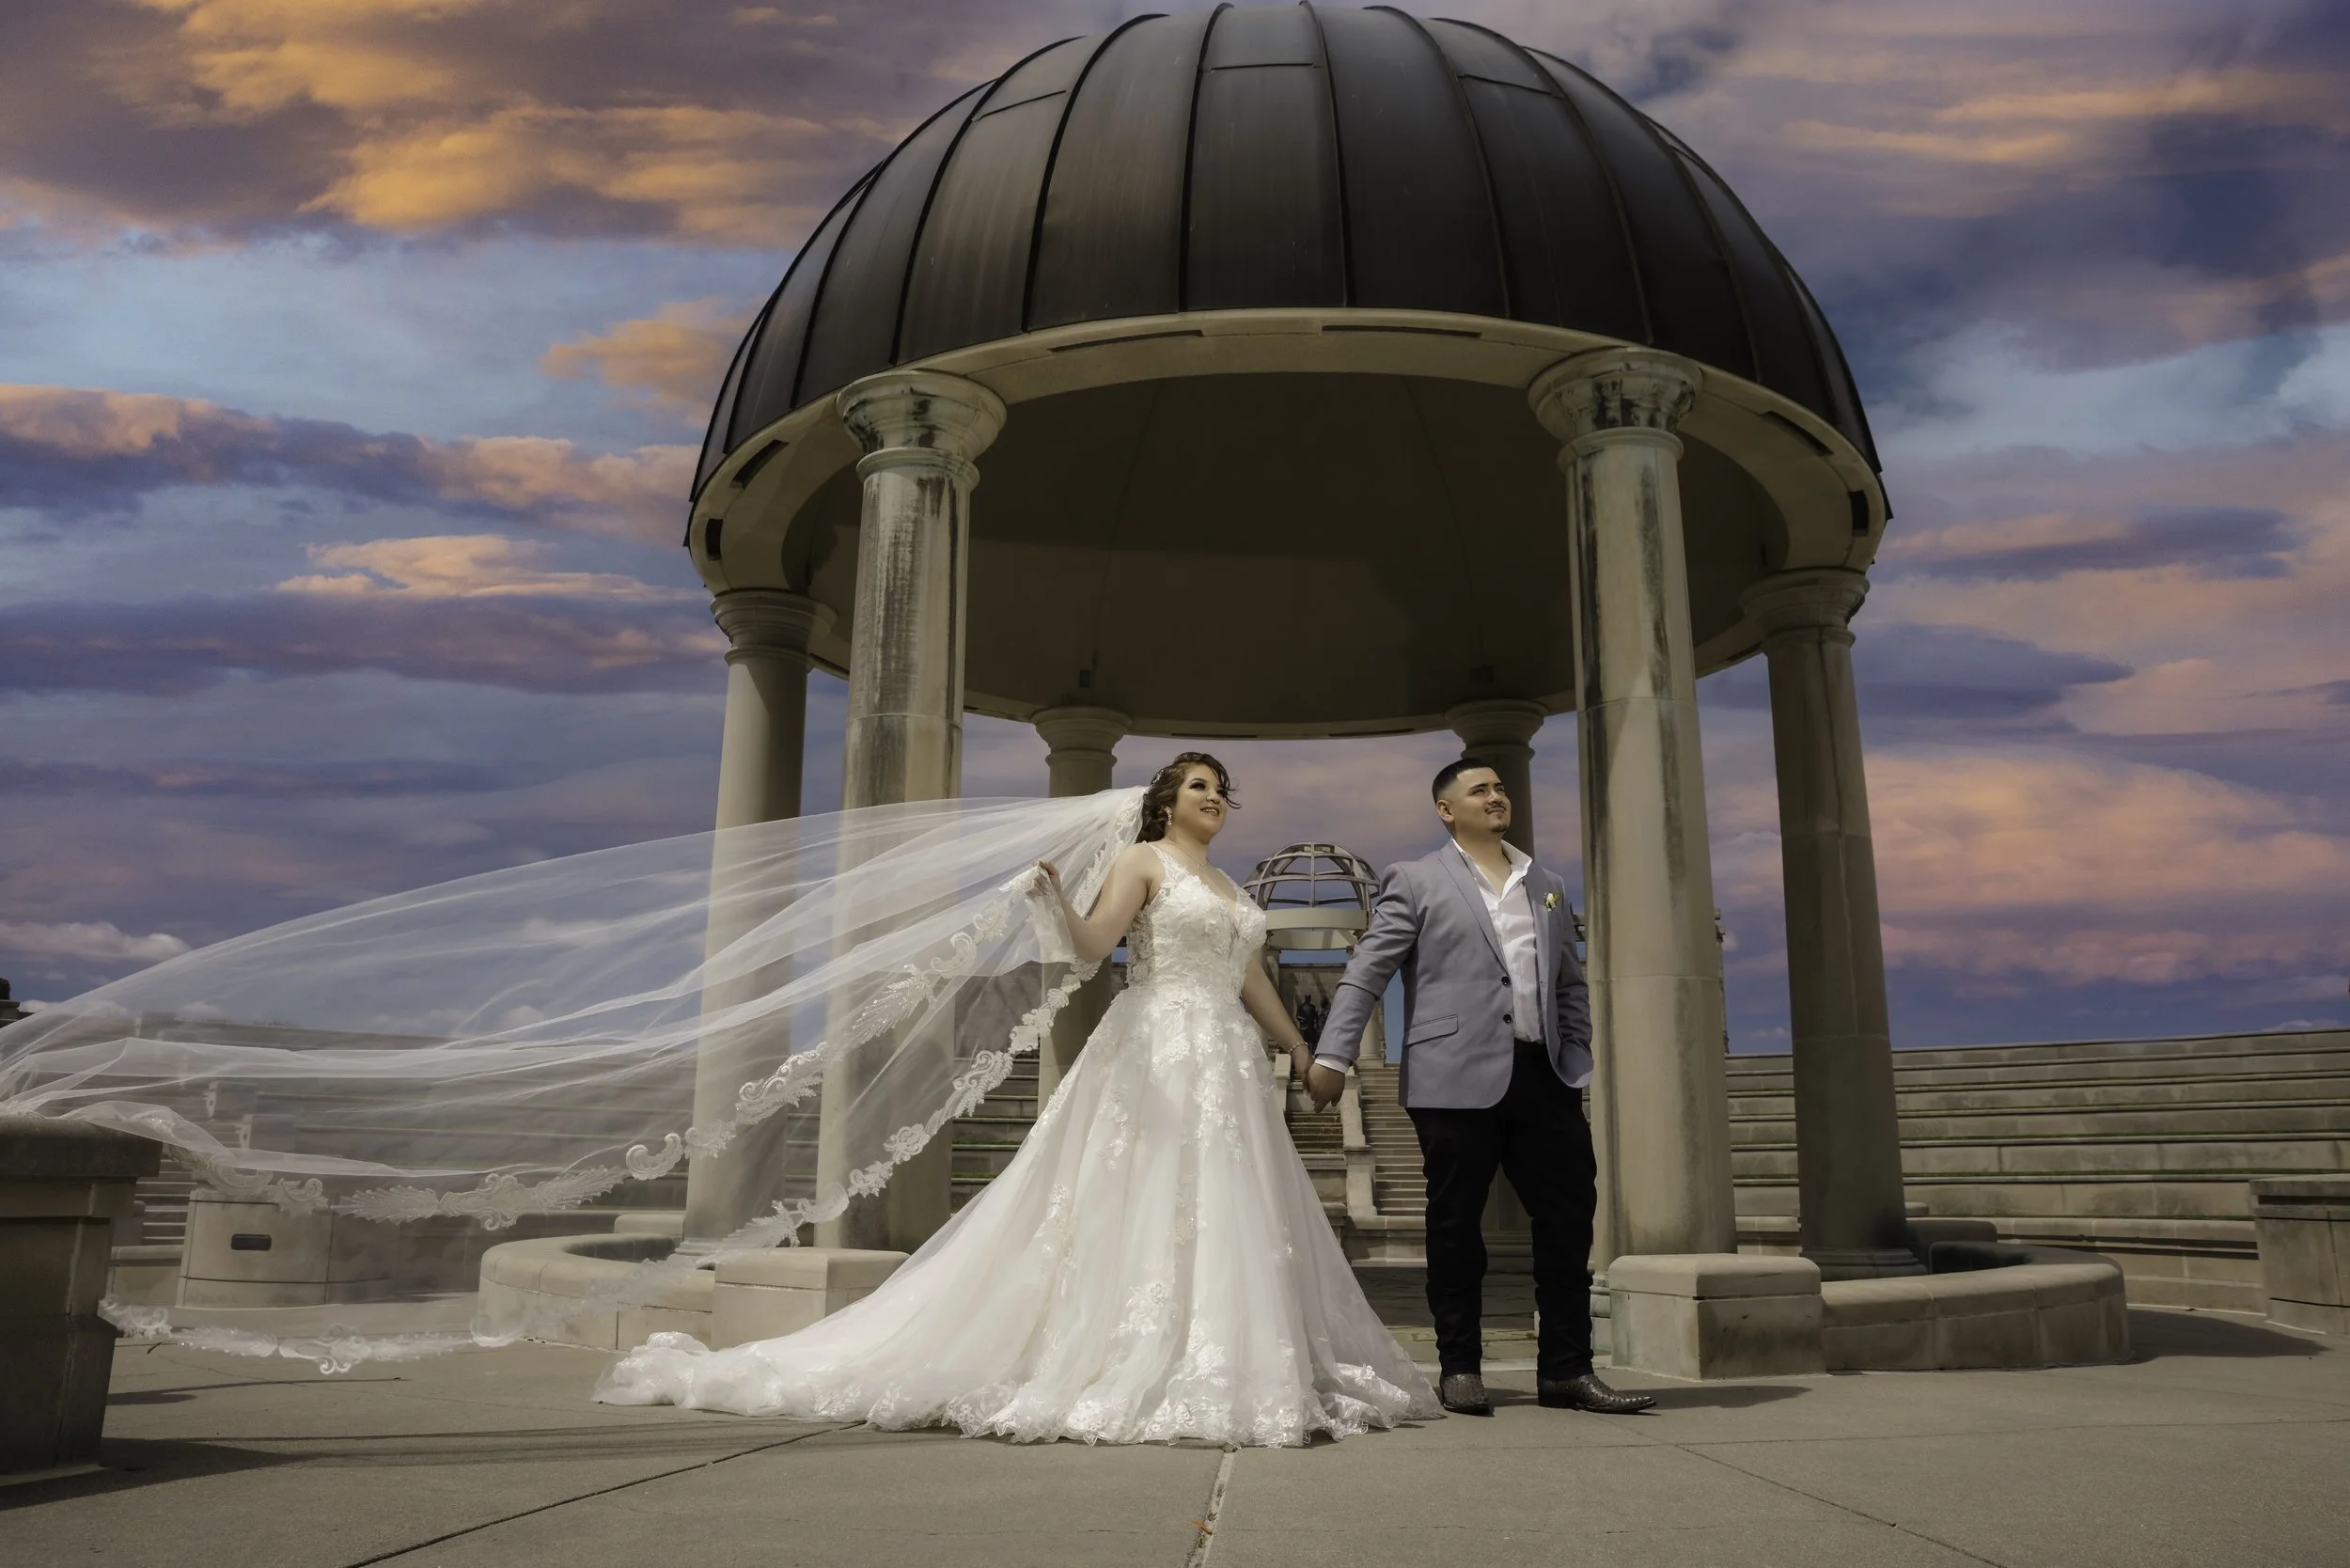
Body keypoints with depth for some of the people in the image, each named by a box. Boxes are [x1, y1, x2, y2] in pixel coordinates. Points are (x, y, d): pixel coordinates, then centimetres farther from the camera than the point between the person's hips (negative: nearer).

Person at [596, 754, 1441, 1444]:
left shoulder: (1228, 886, 21)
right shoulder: (1141, 859, -1)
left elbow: (1253, 982, 24)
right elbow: (1091, 945, -14)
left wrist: (1303, 1053, 24)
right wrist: (1058, 898, -33)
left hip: (1229, 1066, 7)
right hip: (1156, 1057, -7)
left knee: (1231, 1219, 4)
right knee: (1139, 1213, -9)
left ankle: (1224, 1376, 11)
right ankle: (1126, 1374, -2)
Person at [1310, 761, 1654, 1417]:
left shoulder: (1548, 887, 20)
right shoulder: (1415, 881, 5)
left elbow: (1570, 985, 22)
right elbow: (1366, 972, -1)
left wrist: (1578, 1059, 10)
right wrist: (1332, 1054, -10)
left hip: (1544, 1078, 5)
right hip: (1458, 1080, -4)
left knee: (1569, 1218, 4)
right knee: (1456, 1227, 3)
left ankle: (1567, 1369, 15)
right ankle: (1460, 1368, 15)